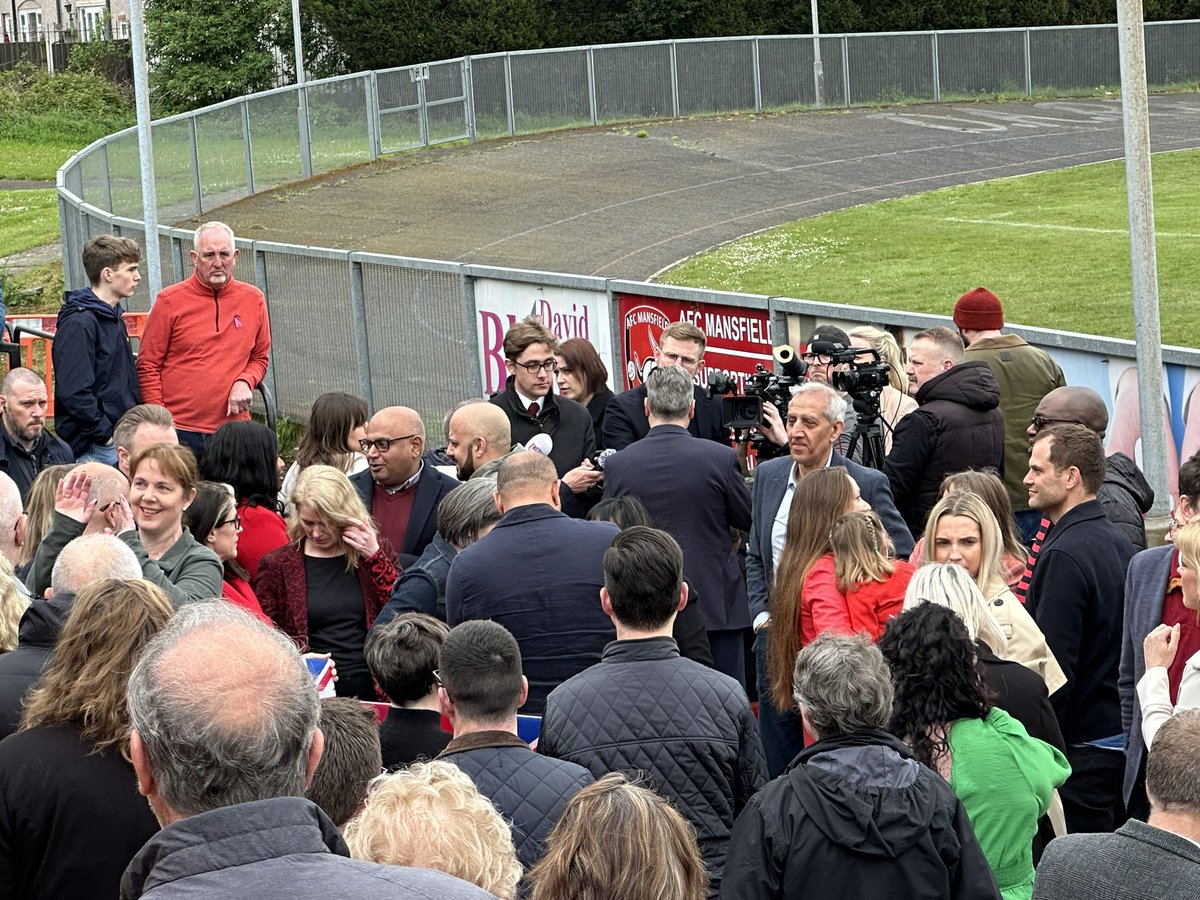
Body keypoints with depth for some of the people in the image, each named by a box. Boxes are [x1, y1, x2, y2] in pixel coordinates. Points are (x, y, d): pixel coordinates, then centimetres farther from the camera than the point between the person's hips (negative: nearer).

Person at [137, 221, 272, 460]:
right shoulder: (170, 301, -1)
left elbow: (260, 357, 19)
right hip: (179, 431, -3)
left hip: (232, 428, 3)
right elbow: (147, 366, 1)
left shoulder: (253, 300, 8)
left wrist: (245, 382, -4)